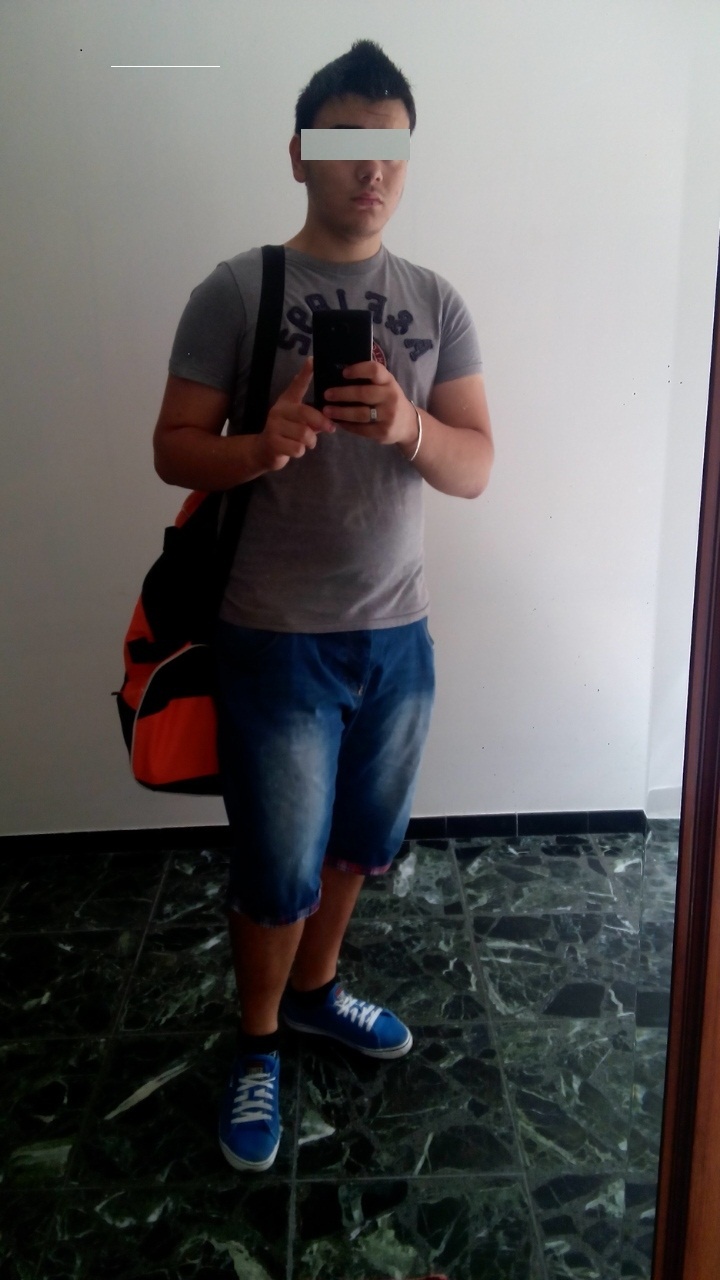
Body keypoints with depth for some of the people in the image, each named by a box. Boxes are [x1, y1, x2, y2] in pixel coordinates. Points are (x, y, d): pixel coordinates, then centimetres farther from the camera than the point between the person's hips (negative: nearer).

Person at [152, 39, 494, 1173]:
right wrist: (263, 444, -26)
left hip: (398, 634, 4)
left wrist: (406, 424, -22)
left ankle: (315, 988, 47)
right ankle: (257, 1044, 34)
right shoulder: (236, 291, -5)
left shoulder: (438, 303, 5)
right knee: (277, 872, 7)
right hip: (276, 641, -4)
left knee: (355, 844, 20)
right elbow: (174, 449, -5)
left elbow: (477, 468, -1)